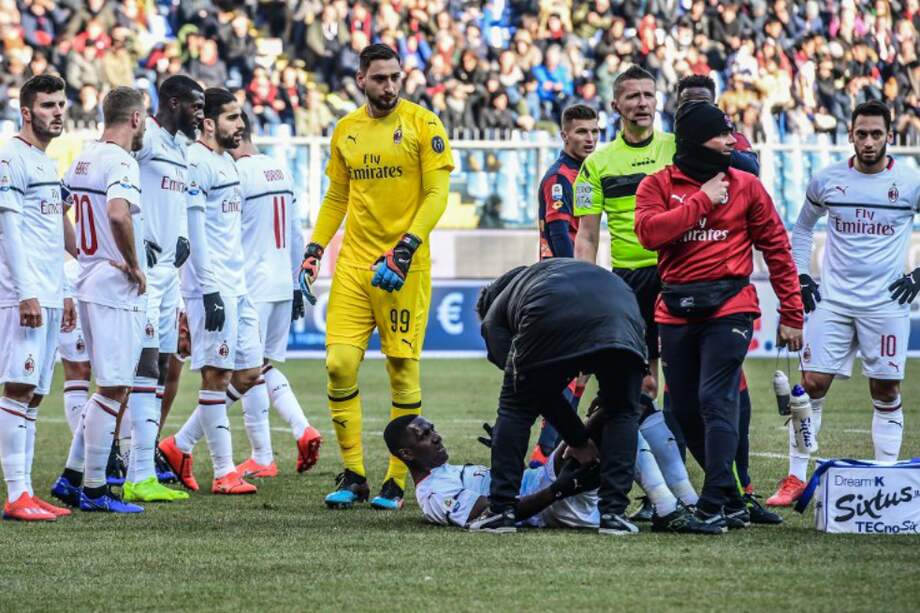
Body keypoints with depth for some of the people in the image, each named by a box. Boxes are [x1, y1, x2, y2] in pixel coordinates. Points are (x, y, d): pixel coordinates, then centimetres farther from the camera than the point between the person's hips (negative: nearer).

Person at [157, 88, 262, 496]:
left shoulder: (226, 163, 18)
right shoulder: (196, 163, -12)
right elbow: (194, 230, -17)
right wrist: (210, 290, -21)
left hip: (235, 286, 10)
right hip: (211, 286, -10)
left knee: (247, 374, 9)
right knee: (217, 375, -5)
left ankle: (181, 445, 17)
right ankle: (224, 473, -1)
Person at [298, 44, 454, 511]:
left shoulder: (423, 125, -3)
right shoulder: (346, 130, 12)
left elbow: (437, 194, -7)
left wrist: (407, 248, -18)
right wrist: (314, 250, 11)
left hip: (404, 266, -4)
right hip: (353, 263, 4)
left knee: (403, 371, -1)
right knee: (339, 364, -6)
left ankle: (396, 482, 7)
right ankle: (353, 476, 4)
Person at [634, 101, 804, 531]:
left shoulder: (745, 185, 6)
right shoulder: (659, 185, 7)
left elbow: (777, 249, 9)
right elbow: (649, 232, -11)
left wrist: (791, 315, 6)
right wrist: (703, 201, -10)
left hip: (729, 307, -3)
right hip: (676, 313, 3)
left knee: (715, 402, -15)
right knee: (686, 411, 5)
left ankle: (716, 505, -17)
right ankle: (732, 503, 16)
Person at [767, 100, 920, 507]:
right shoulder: (827, 180, 3)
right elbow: (803, 227, 20)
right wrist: (801, 278, 10)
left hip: (886, 303, -1)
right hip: (832, 301, 1)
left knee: (886, 391, 1)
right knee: (812, 384, -4)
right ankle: (795, 478, 2)